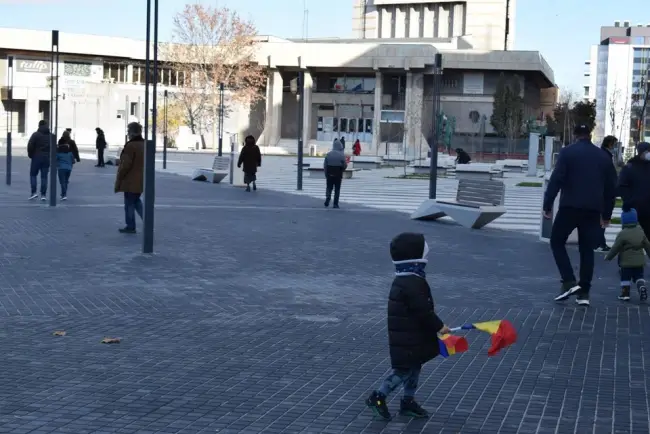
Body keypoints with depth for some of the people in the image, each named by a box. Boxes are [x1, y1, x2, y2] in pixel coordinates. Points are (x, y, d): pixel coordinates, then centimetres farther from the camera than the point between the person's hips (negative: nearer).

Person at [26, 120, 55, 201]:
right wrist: (51, 157, 11)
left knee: (33, 175, 9)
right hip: (47, 158, 3)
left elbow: (30, 146, -13)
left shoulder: (35, 135, -6)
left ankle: (34, 192, -3)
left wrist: (30, 155, 2)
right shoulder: (52, 136, 7)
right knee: (44, 177, 6)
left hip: (37, 157, -3)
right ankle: (43, 195, 1)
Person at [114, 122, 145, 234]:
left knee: (129, 203, 3)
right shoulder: (144, 144, 8)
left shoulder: (131, 145, -19)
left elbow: (125, 165, -20)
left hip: (130, 181, -8)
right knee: (136, 201, 21)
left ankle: (130, 226, 10)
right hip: (141, 181, 8)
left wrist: (119, 179, -11)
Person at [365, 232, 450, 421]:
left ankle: (408, 401, 26)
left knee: (414, 366, 17)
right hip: (408, 339, -10)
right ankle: (378, 397, 2)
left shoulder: (403, 280, 10)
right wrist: (439, 326, -11)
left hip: (411, 336, 10)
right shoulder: (413, 283, -24)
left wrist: (434, 325, 22)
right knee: (404, 369, -2)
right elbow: (423, 310, -23)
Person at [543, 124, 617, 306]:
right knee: (587, 249, 10)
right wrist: (606, 214, 21)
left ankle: (569, 282, -6)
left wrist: (547, 205, -6)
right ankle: (584, 292, 7)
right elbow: (611, 188, 15)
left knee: (557, 242, 10)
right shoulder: (603, 156, 12)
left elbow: (556, 180, -10)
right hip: (593, 210, 4)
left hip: (570, 206, -4)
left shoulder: (567, 152, -1)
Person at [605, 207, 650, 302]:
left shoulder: (622, 234, -13)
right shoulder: (641, 232, 4)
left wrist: (608, 257, 0)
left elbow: (615, 248, -11)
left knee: (625, 277, 7)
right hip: (639, 262, 4)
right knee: (639, 276, 13)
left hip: (626, 262, -4)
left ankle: (625, 293, 5)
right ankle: (642, 287, -10)